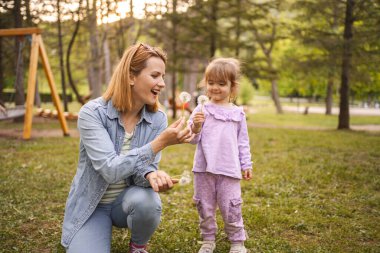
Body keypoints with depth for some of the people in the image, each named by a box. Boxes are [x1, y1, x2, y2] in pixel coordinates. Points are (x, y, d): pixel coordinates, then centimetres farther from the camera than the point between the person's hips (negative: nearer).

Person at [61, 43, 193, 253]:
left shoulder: (157, 119, -9)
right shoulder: (92, 113, -22)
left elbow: (144, 166, -12)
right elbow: (111, 170, -31)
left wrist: (151, 175, -37)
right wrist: (160, 142, -37)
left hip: (128, 197, 3)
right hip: (91, 205, -2)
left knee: (147, 202, -33)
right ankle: (101, 232, 12)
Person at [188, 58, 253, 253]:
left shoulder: (237, 113, 5)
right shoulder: (201, 110, 0)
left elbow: (243, 142, 11)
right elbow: (193, 139, -2)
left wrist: (246, 165, 10)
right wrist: (195, 126, -21)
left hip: (229, 170, -1)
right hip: (204, 168, 1)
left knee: (230, 207, 2)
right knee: (204, 206, 11)